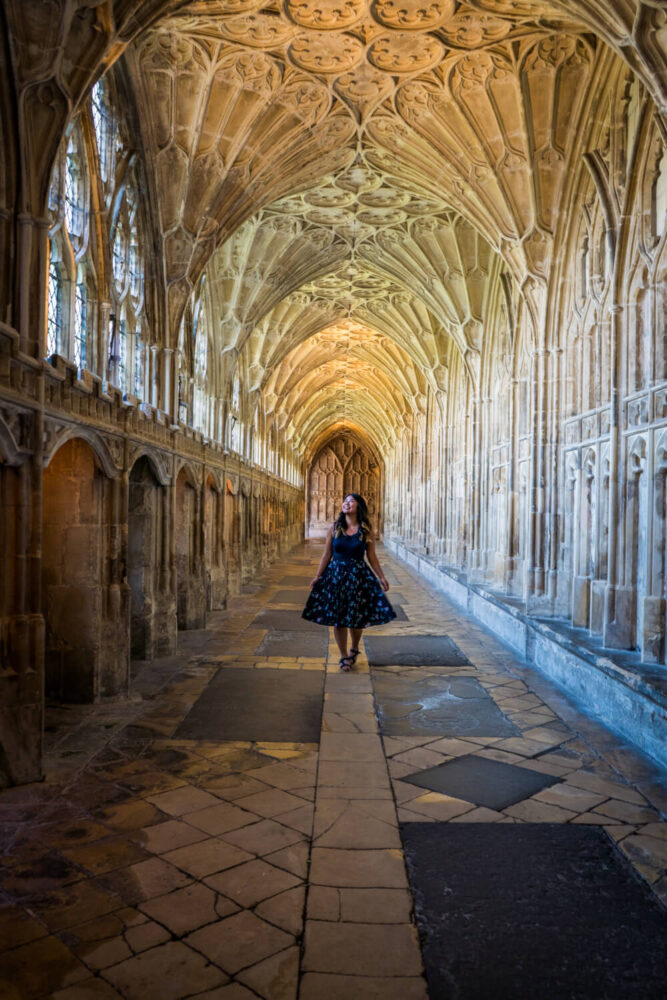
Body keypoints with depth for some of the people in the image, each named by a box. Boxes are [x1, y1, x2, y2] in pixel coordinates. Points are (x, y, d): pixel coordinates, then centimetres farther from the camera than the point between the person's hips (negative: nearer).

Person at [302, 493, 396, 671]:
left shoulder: (366, 530, -1)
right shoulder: (334, 528, 1)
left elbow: (372, 557, 4)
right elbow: (326, 555, 4)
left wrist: (381, 578, 1)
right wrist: (317, 577, 2)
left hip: (358, 576, -1)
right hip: (335, 575, 1)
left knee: (356, 618, 3)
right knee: (337, 618, 2)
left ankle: (354, 649, 32)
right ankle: (344, 656, 18)